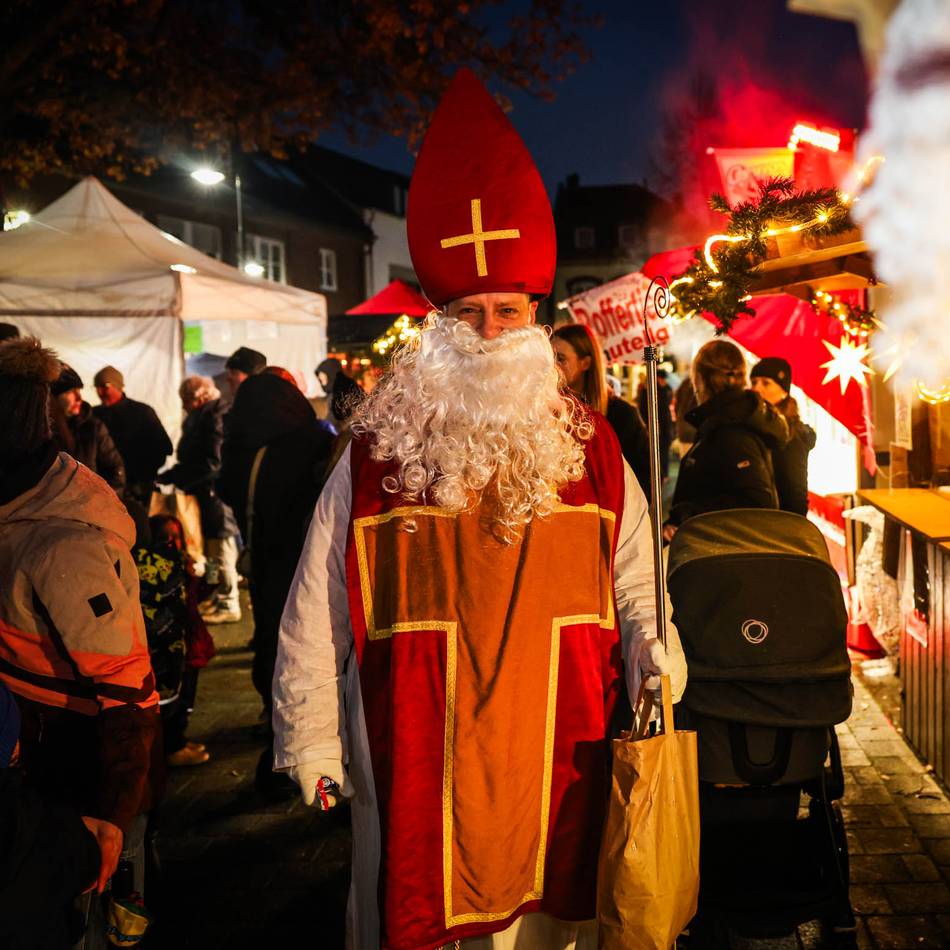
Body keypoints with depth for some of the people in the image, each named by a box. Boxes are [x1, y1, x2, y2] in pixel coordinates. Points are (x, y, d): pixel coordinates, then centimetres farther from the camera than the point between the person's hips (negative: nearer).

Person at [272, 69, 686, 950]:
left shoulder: (591, 452, 5)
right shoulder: (374, 457, -1)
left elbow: (637, 583, 13)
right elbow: (316, 616, 3)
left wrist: (657, 672, -5)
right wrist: (311, 748, 3)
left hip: (558, 770, 2)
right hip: (413, 771, -1)